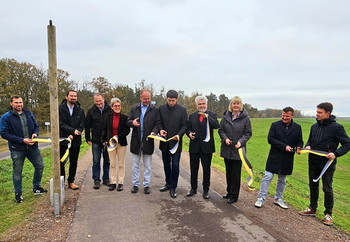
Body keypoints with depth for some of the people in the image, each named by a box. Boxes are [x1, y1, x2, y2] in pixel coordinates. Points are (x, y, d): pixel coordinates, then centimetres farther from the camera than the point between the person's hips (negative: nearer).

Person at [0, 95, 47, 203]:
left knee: (40, 166, 9)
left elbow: (36, 126, 17)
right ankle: (18, 194, 24)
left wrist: (35, 133, -7)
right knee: (17, 172, 7)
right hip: (17, 149, -4)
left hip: (32, 146, 4)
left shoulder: (28, 114, 8)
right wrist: (22, 140, -19)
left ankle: (36, 188, 29)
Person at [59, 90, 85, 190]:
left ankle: (71, 182, 23)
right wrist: (73, 131, -21)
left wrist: (73, 134, -16)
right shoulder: (60, 108, -3)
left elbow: (82, 124, -1)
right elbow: (61, 123, -11)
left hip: (76, 140, 3)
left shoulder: (80, 110, 6)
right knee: (61, 162, 5)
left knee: (74, 162, 10)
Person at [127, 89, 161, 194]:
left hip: (148, 141, -2)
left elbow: (157, 123, 0)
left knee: (147, 165, 9)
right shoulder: (134, 108, 7)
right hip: (136, 141, 2)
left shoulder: (155, 109, 1)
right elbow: (128, 121, 6)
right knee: (135, 165, 11)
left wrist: (154, 132, -19)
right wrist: (132, 122, -17)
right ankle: (135, 184, 23)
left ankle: (147, 185, 20)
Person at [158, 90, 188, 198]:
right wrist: (160, 130, -11)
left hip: (176, 142, -3)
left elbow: (184, 125, -4)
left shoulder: (182, 110, -4)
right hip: (164, 142, 3)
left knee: (175, 165, -1)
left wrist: (179, 135, -19)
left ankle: (173, 187, 12)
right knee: (166, 164, 16)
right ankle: (168, 183, 33)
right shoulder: (161, 108, 3)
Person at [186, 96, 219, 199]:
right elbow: (188, 128, 12)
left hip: (207, 147, -2)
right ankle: (193, 188, 29)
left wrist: (207, 117, -29)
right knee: (193, 169, 12)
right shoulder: (192, 116, 8)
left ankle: (206, 190, 23)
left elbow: (217, 126, -18)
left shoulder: (211, 115, -1)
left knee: (206, 170, 8)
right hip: (194, 147, 2)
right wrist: (189, 133, -10)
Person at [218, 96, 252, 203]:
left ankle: (234, 195, 15)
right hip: (227, 149, 3)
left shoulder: (245, 118, -4)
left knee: (236, 173, 2)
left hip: (238, 150, -3)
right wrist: (225, 138, -10)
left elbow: (248, 133, -1)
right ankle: (229, 192, 31)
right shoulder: (226, 116, 4)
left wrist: (241, 141, -17)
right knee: (228, 172, 16)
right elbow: (221, 130, 8)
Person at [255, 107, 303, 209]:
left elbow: (299, 141, 11)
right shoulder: (275, 125, -4)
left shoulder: (297, 127, 5)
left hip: (287, 159, 3)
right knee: (267, 177, -2)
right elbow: (270, 139, -11)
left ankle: (278, 199, 31)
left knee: (282, 180, 15)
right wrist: (284, 146, -19)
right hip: (274, 157, -3)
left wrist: (298, 148, -13)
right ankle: (261, 198, 8)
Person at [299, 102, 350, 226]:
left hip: (327, 163, -6)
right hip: (313, 162, 6)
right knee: (313, 185, 15)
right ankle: (312, 209, 31)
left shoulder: (336, 127, -13)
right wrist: (307, 146, -4)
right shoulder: (314, 126, 4)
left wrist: (336, 153, -23)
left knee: (327, 188, 5)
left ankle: (328, 214, 21)